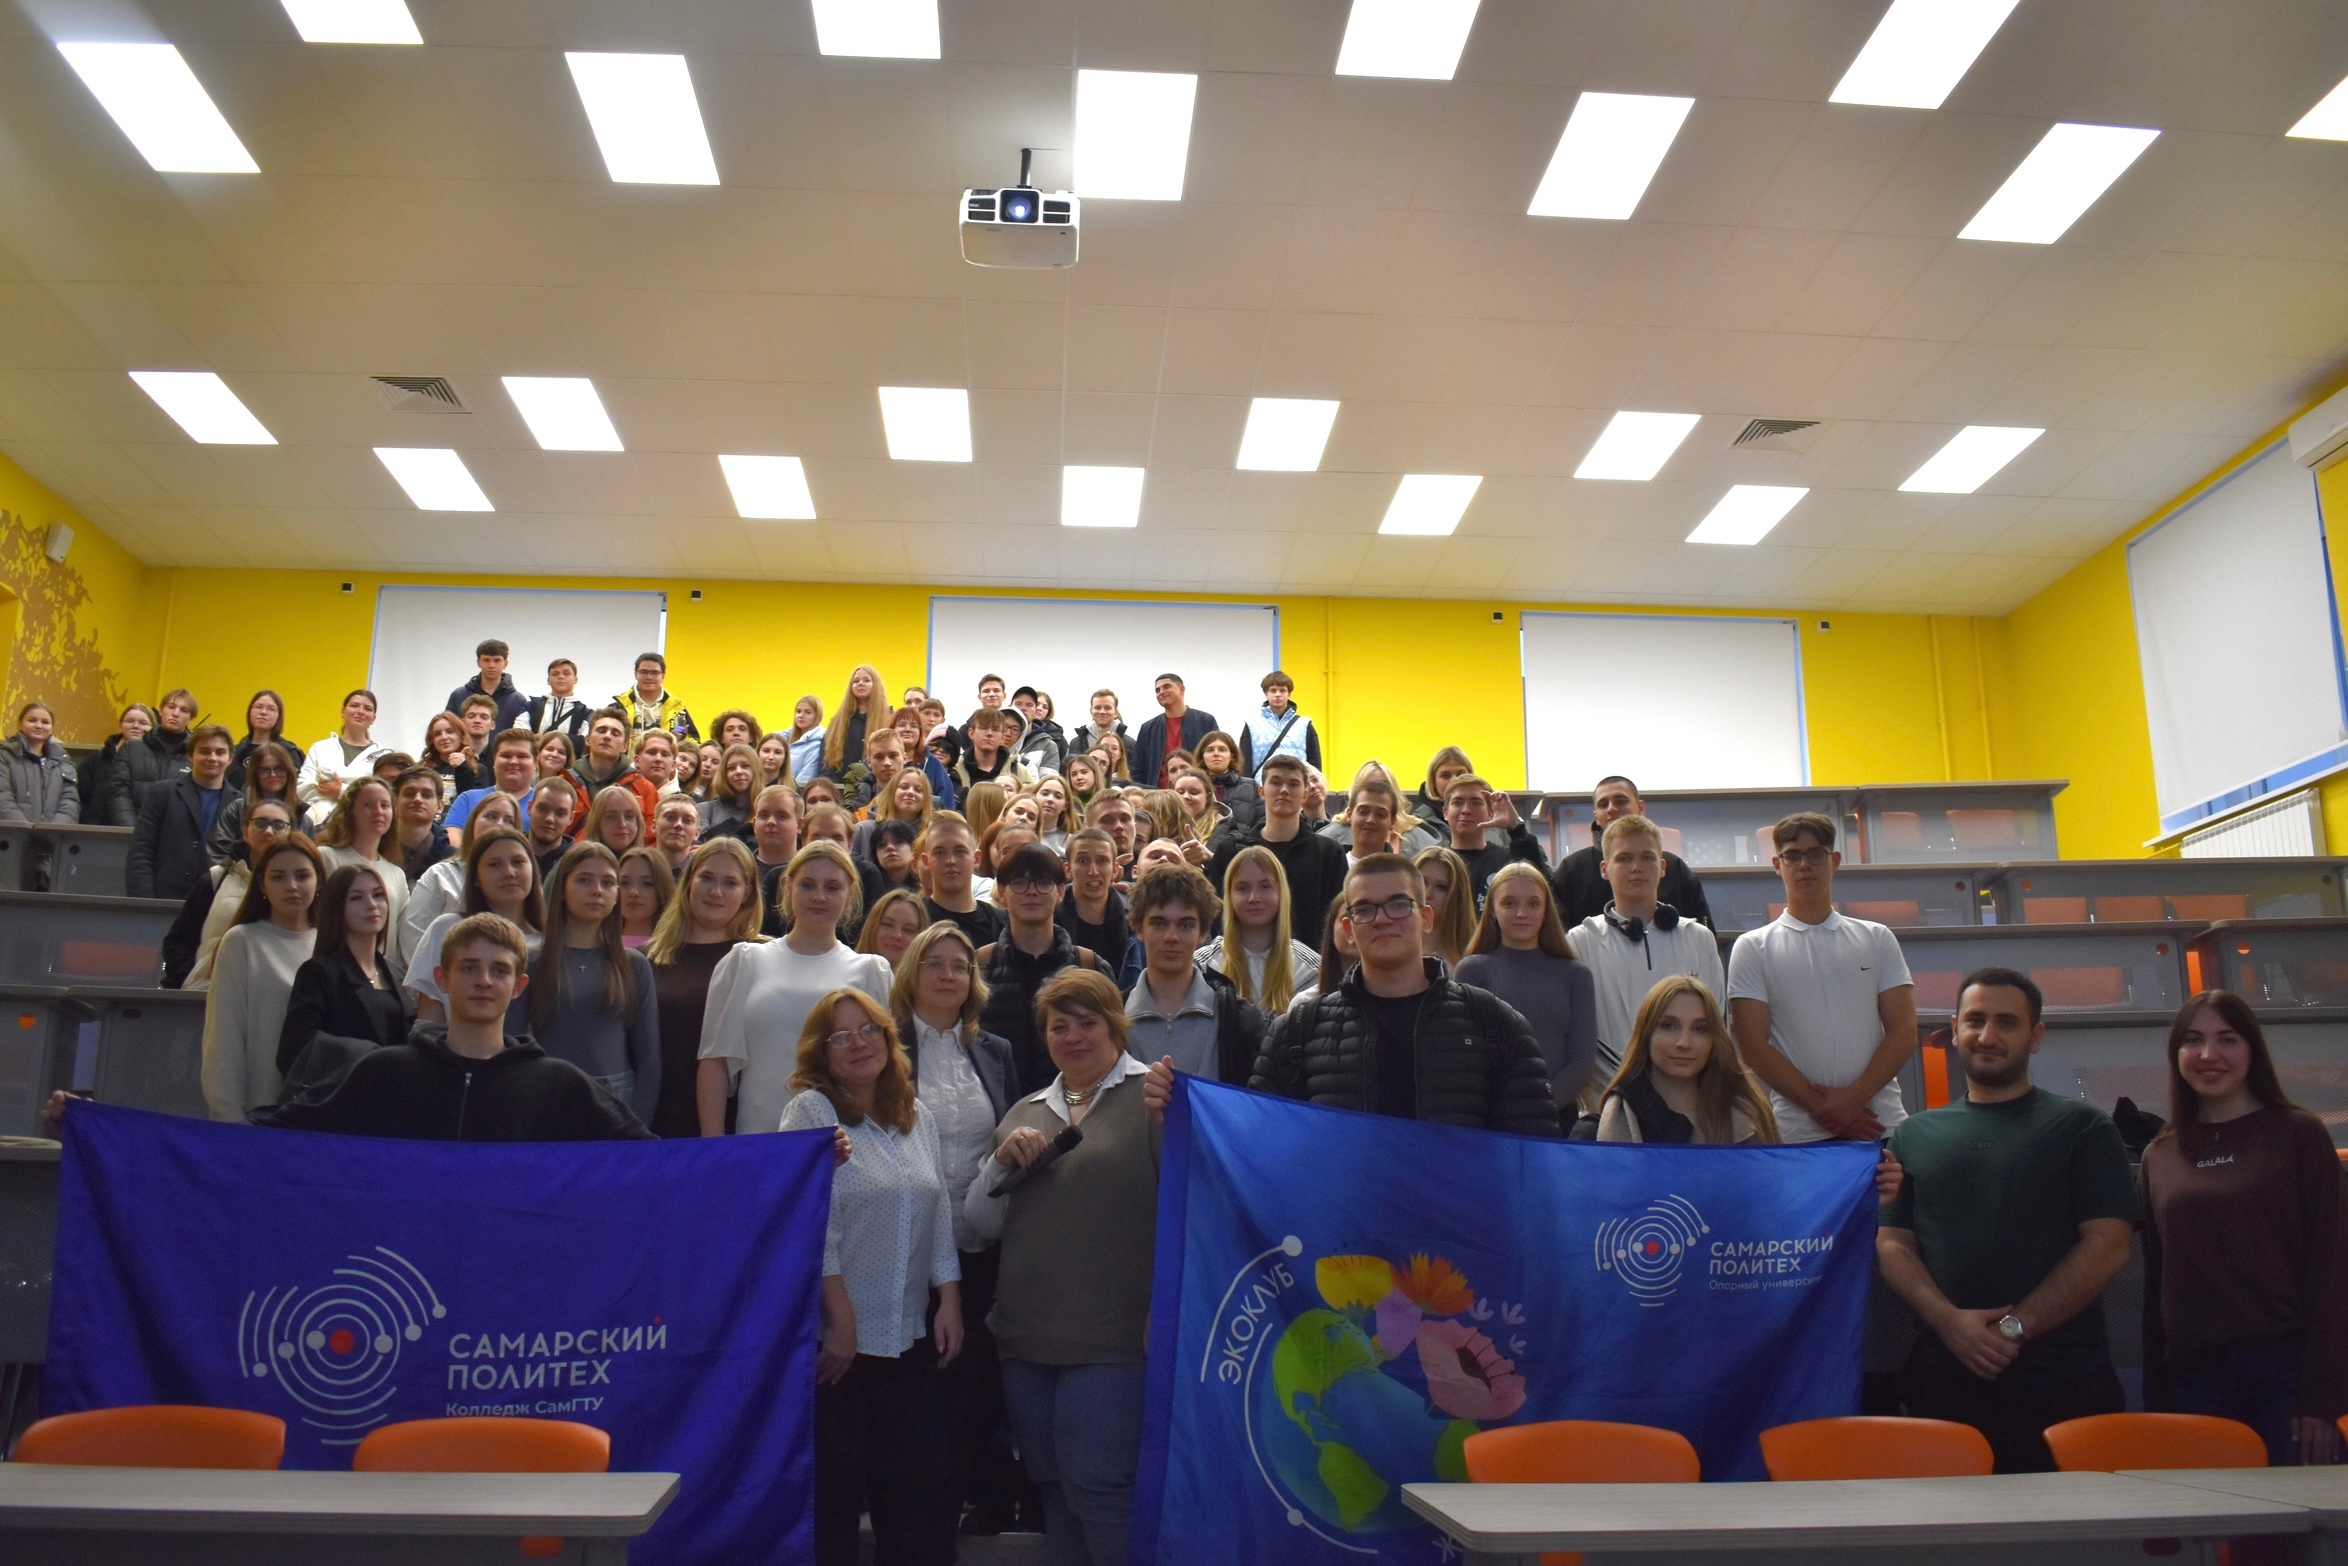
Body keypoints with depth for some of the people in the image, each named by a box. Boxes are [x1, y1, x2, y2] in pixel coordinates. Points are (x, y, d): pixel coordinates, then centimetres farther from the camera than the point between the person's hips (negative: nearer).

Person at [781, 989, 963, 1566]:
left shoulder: (916, 1116, 12)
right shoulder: (811, 1111, -7)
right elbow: (811, 1225, -13)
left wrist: (949, 1301, 5)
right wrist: (842, 1323, -16)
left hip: (910, 1338, 5)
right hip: (837, 1339, -5)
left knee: (920, 1496, 6)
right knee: (833, 1496, 3)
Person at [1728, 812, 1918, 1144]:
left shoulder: (1877, 939, 11)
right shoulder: (1753, 948, 5)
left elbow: (1902, 1030, 5)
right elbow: (1752, 1044, -1)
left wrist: (1854, 1097, -9)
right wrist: (1819, 1105, -10)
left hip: (1881, 1124, 1)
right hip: (1797, 1132, -1)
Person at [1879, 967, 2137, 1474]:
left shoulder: (2082, 1127, 7)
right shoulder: (1914, 1136, 15)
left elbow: (2107, 1246, -3)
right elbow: (1893, 1244, 8)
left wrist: (2015, 1326, -11)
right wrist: (1950, 1321, -10)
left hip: (2063, 1388, -2)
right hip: (1943, 1384, 2)